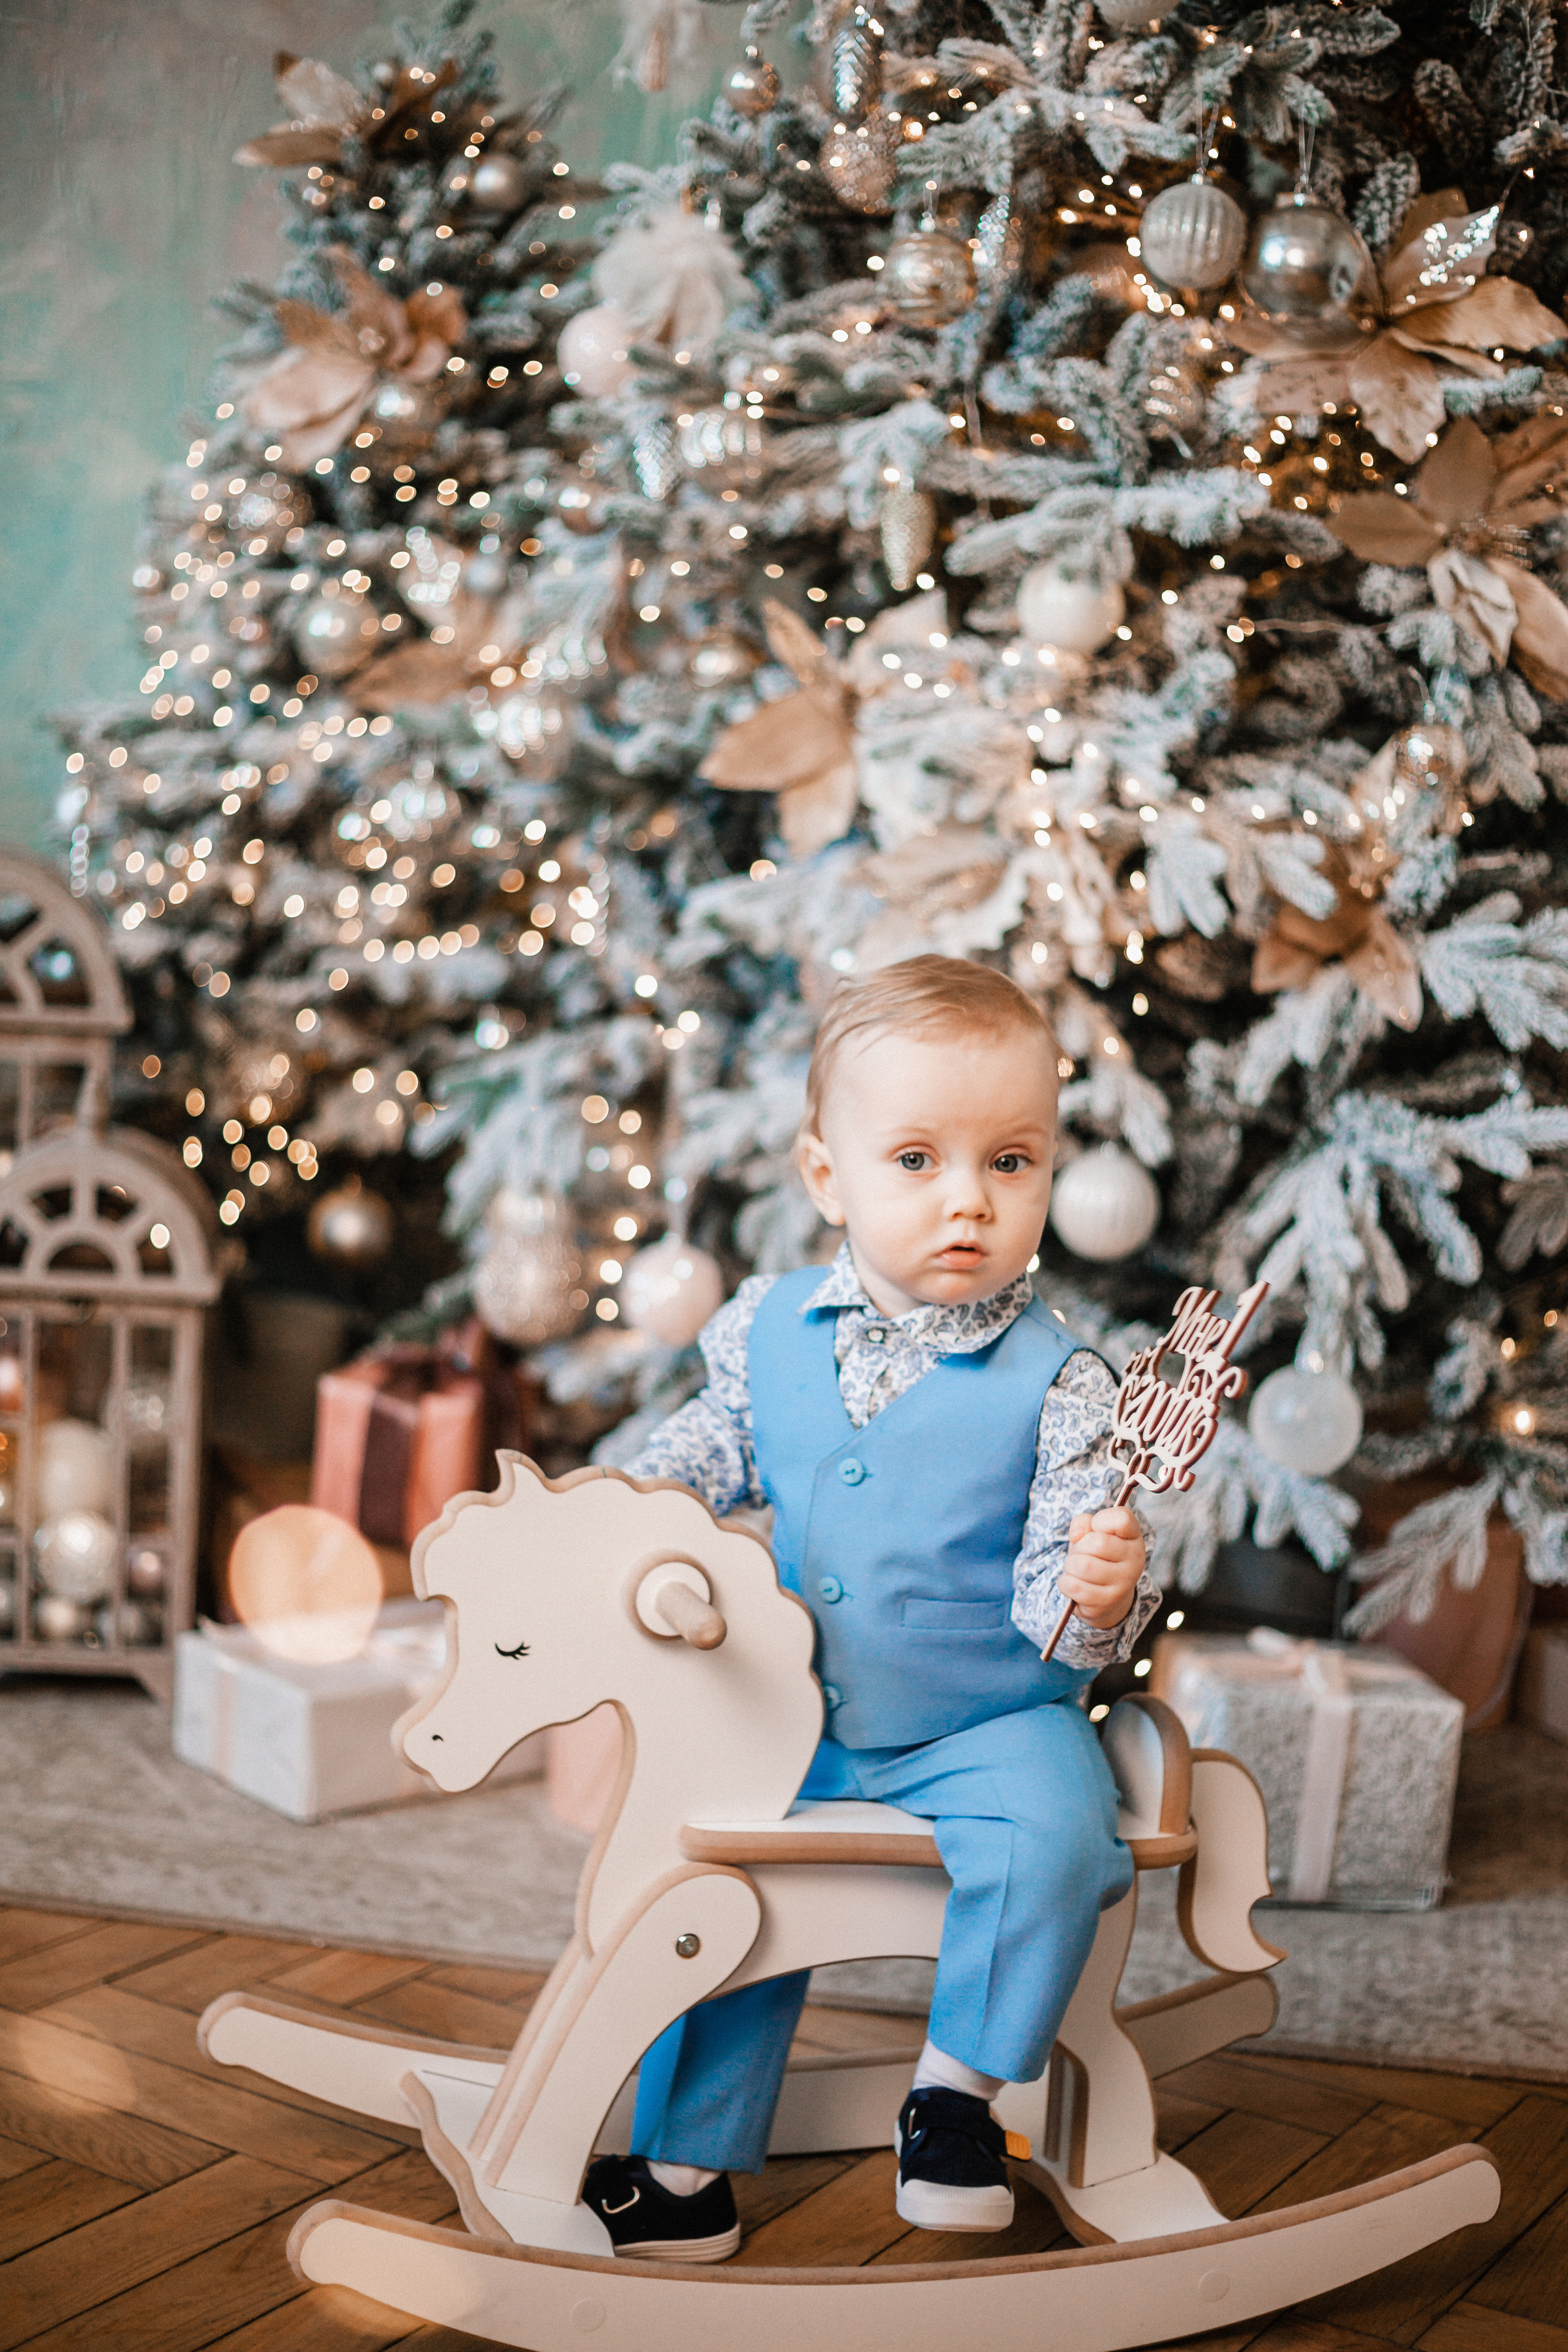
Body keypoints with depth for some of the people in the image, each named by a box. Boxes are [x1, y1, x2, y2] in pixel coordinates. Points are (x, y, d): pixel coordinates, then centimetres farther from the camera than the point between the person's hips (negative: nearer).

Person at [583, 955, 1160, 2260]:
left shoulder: (1054, 1382, -14)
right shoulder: (772, 1330, -2)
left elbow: (1060, 1580, -13)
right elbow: (707, 1456, 17)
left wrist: (1097, 1595, -34)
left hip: (989, 1725, -4)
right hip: (797, 1727, 4)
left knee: (1049, 1834, -29)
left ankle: (959, 2084, -3)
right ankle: (688, 2165, 25)